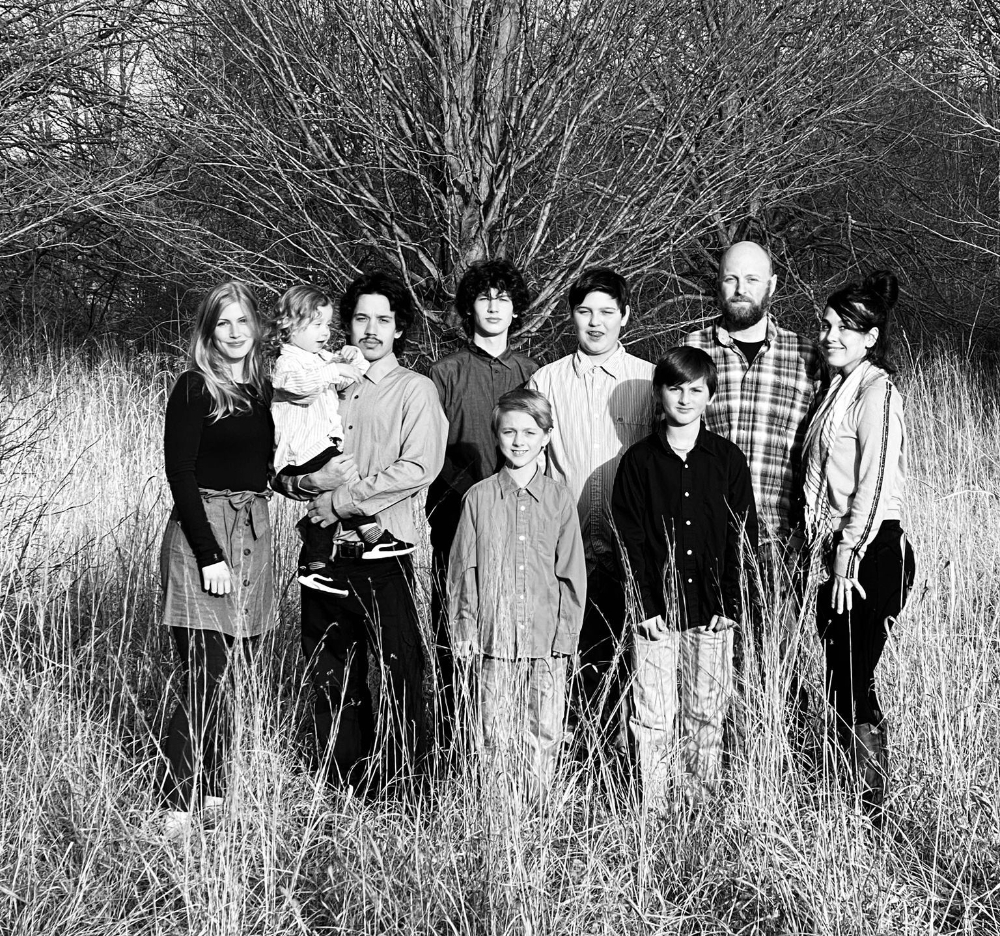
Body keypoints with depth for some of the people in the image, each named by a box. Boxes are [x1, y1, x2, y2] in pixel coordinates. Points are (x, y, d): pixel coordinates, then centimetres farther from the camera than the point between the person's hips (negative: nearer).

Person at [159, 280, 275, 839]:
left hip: (253, 530, 6)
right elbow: (180, 473, -11)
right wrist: (209, 555, -15)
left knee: (233, 669, 7)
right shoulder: (194, 389, -6)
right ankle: (182, 804, -7)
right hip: (202, 528, -6)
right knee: (207, 674, -10)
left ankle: (214, 789, 15)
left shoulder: (266, 388, 12)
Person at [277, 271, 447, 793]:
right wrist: (308, 480, -7)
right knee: (329, 673, 10)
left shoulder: (414, 391, 2)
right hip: (324, 552, 5)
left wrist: (345, 499, -14)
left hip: (382, 553, -5)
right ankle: (338, 783, 19)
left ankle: (393, 787, 3)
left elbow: (418, 469, -13)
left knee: (399, 671, -4)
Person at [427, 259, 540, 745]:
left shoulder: (532, 374, 13)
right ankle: (450, 747, 0)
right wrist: (470, 492, -10)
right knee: (453, 639, -4)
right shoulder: (445, 375, 7)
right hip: (456, 523, -2)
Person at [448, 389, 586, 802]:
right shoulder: (479, 497, 3)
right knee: (497, 733, 4)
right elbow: (462, 567, 5)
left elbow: (572, 571, 6)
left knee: (544, 733, 2)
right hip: (495, 635, 0)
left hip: (547, 638, 1)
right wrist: (463, 627, 0)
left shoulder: (558, 497, 4)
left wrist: (568, 629, 0)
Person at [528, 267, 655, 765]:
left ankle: (631, 755, 4)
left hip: (632, 545, -1)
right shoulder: (545, 382, 8)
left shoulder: (649, 382, 5)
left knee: (630, 656, -4)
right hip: (570, 545, 1)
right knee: (588, 658, 3)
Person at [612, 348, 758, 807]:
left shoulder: (729, 460, 5)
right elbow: (629, 540, -1)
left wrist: (730, 605, -4)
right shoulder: (639, 460, 2)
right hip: (656, 613, -1)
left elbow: (743, 536, 4)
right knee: (653, 719, 0)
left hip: (713, 612, 1)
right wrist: (648, 606, -9)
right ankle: (653, 811, 6)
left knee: (707, 716, 6)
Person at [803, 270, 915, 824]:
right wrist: (831, 554, 16)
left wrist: (850, 557, -16)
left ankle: (873, 815, 2)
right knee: (844, 686, 10)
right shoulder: (839, 388, 17)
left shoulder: (874, 390, -11)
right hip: (844, 553, 9)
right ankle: (864, 808, 17)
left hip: (872, 554, -9)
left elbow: (875, 484, -17)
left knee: (850, 687, -6)